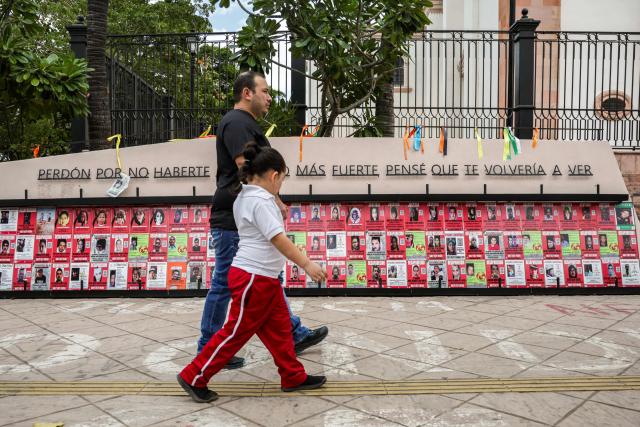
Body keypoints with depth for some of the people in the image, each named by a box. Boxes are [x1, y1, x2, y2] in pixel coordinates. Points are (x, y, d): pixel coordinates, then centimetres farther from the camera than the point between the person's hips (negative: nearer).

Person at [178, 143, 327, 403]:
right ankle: (193, 378, 13)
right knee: (236, 332, 1)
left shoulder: (245, 197, 12)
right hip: (253, 279, -10)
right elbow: (278, 239, -23)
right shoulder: (260, 201, -19)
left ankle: (293, 377, 25)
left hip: (265, 279, 10)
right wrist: (307, 264, -21)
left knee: (280, 327, 14)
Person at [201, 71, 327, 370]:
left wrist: (274, 203, 21)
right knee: (224, 285, 1)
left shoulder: (246, 123, 18)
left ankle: (295, 334, 27)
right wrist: (276, 202, -16)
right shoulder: (237, 122, -16)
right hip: (233, 222, -11)